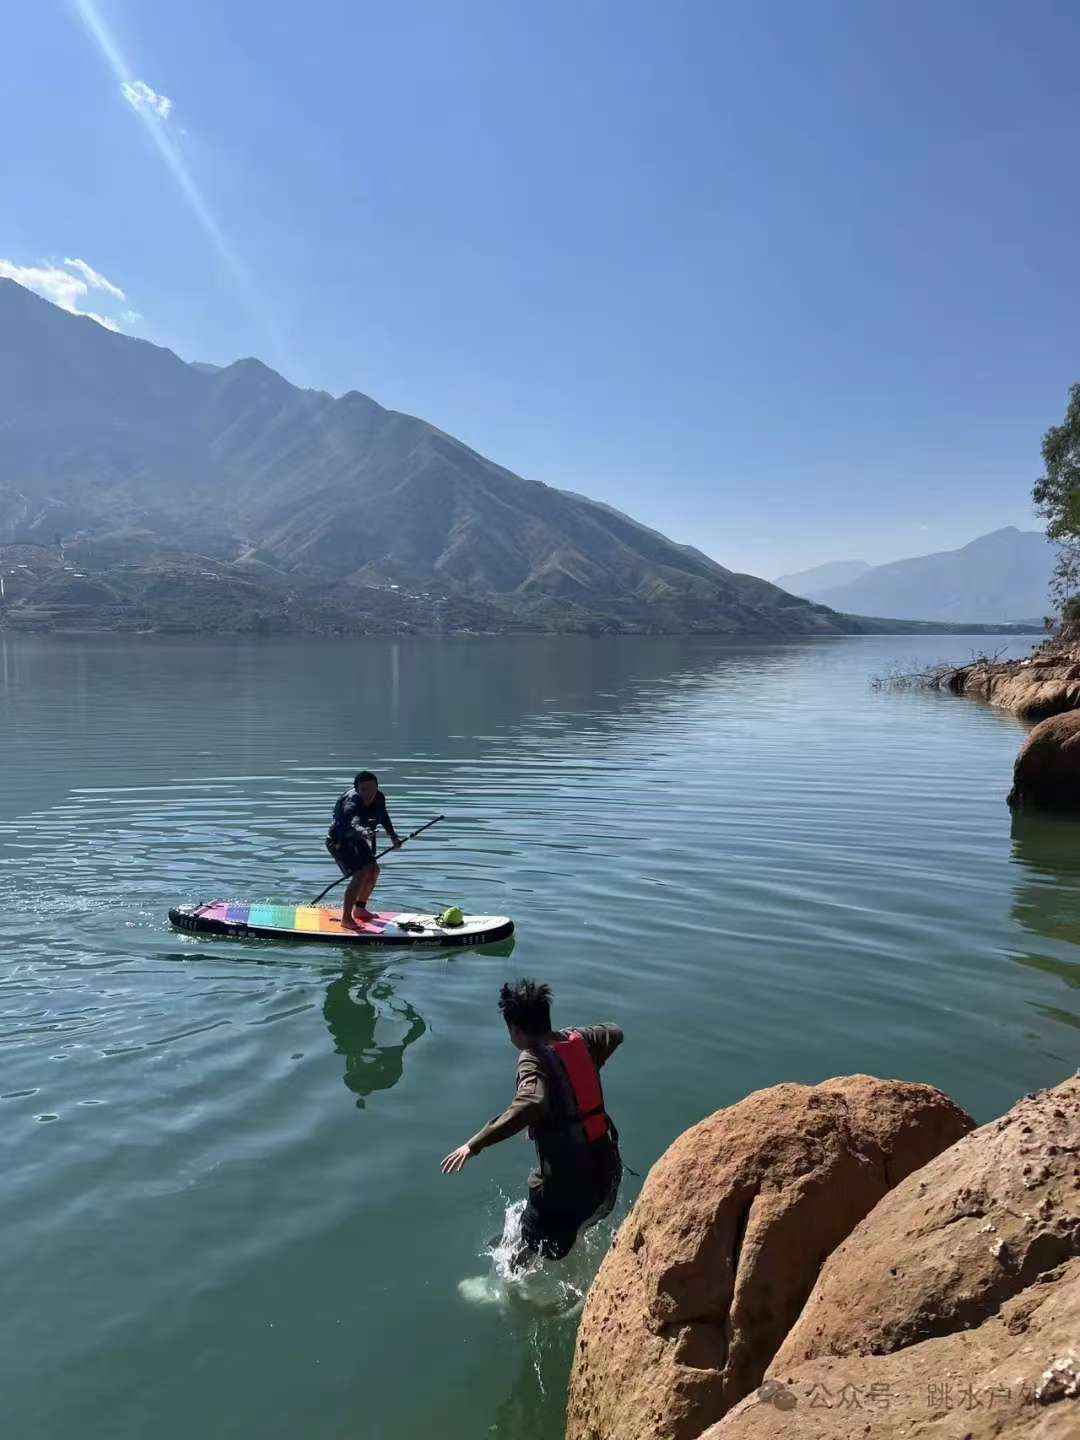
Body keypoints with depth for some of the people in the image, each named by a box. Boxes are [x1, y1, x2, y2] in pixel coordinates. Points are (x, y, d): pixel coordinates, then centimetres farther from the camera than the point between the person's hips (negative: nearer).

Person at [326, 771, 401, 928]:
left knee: (373, 871, 15)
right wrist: (364, 832, -75)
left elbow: (383, 816, 12)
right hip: (339, 842, -8)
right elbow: (353, 825, -55)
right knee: (361, 874, -22)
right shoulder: (351, 803, -35)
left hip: (358, 840, 8)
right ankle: (346, 918, -15)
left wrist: (393, 836, 17)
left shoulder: (379, 798, -12)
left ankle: (360, 909, 34)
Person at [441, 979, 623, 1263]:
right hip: (605, 1166, 7)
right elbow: (615, 1034, 20)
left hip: (566, 1179, -7)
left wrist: (474, 1144, -38)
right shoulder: (578, 1039, 0)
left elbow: (529, 1106, -39)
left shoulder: (533, 1060, -20)